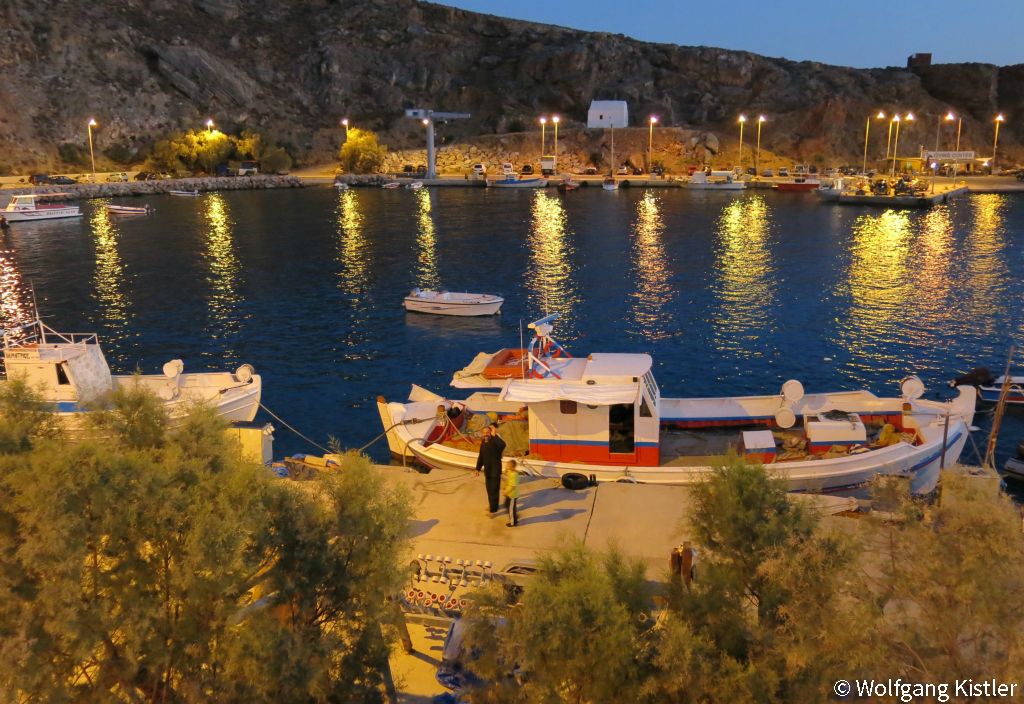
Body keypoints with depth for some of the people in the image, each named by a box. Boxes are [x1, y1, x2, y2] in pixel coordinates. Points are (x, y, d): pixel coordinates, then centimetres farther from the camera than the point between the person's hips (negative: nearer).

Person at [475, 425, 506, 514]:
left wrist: (494, 435, -43)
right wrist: (478, 468, 12)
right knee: (489, 489, 21)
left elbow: (502, 445, -45)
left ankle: (493, 510, 8)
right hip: (487, 471, 7)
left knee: (494, 490, -2)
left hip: (495, 471, -7)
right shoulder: (483, 443, 3)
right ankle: (491, 504, 41)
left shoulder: (495, 442, -20)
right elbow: (480, 457, 13)